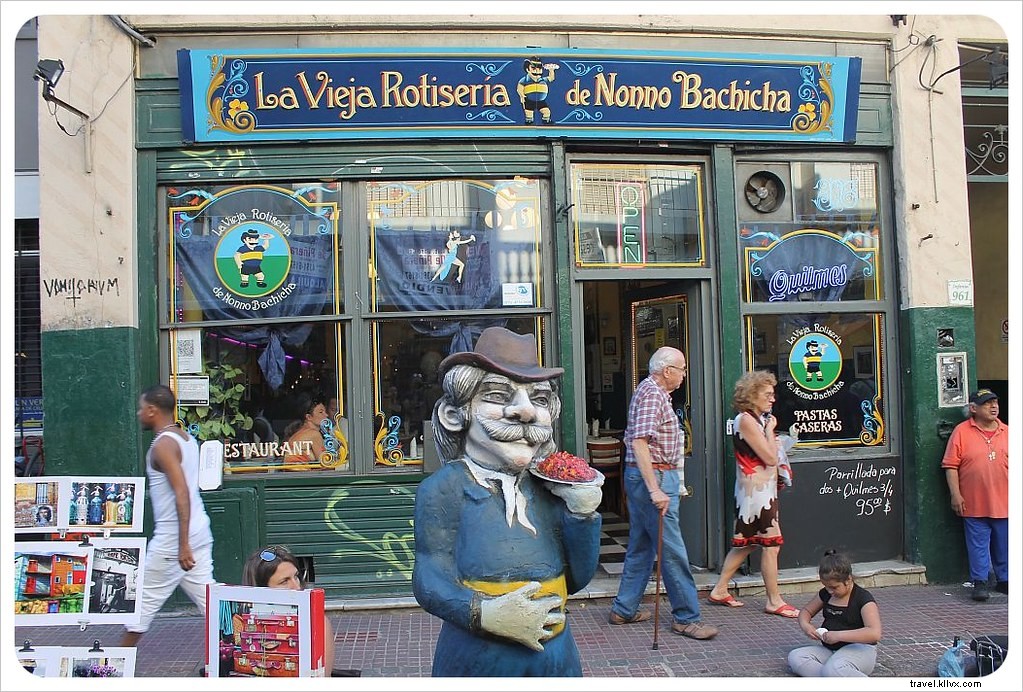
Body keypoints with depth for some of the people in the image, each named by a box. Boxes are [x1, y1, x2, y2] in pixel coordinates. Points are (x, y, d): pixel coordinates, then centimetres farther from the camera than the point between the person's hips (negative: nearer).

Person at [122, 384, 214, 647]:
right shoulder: (186, 438, 12)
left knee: (144, 600, 9)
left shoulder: (163, 445, -15)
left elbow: (182, 493, -24)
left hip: (173, 538, -8)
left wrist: (182, 546, -26)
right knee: (207, 598, 10)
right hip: (199, 531, 8)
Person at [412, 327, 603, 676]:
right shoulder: (444, 489, -13)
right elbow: (430, 579, -16)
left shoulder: (548, 488, 0)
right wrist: (485, 615, -30)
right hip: (476, 657, -4)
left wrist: (582, 514, -9)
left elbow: (576, 579, 4)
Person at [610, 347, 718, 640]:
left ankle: (624, 609, 22)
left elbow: (637, 440, 27)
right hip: (654, 476, -11)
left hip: (643, 477, 11)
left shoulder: (652, 391, 17)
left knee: (641, 546, 15)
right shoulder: (652, 394, -16)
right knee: (672, 550, -3)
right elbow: (639, 443, -26)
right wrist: (655, 490, -29)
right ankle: (686, 617, 5)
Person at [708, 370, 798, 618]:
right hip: (756, 490, -10)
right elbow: (770, 457, -17)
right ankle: (774, 601, 9)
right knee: (771, 545, -2)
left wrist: (769, 429, 9)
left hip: (761, 490, 10)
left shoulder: (757, 420, 15)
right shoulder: (746, 420, -15)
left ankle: (720, 590, 20)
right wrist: (771, 429, -8)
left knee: (745, 543, 14)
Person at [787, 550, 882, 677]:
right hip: (828, 649, 8)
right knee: (795, 657, -21)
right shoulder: (826, 594, 10)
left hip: (858, 648, -8)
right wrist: (804, 625, -1)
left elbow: (875, 634, -26)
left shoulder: (863, 599, -12)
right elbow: (806, 611, 23)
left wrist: (839, 635, -29)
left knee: (833, 670, -40)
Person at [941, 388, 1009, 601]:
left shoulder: (1006, 431, 8)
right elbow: (950, 466, -5)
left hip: (1004, 503, 4)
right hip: (974, 504, -3)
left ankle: (1004, 580, 27)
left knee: (1004, 545, 12)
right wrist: (956, 495, -10)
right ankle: (980, 583, 12)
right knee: (978, 545, 2)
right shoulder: (961, 431, -3)